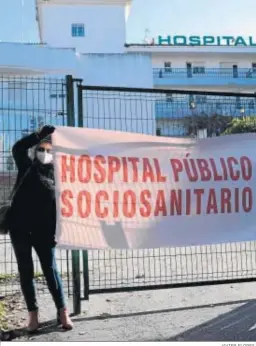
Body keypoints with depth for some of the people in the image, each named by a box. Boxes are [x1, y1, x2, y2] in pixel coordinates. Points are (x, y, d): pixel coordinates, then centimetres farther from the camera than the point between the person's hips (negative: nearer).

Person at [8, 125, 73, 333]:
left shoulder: (56, 173, 5)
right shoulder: (27, 168, 4)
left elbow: (59, 206, 2)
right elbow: (17, 148, -17)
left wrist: (55, 231, -4)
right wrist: (41, 134, -22)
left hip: (43, 229, 0)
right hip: (20, 227, 0)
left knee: (50, 269, 1)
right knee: (26, 270, 5)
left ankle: (62, 311, 8)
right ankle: (33, 314, 13)